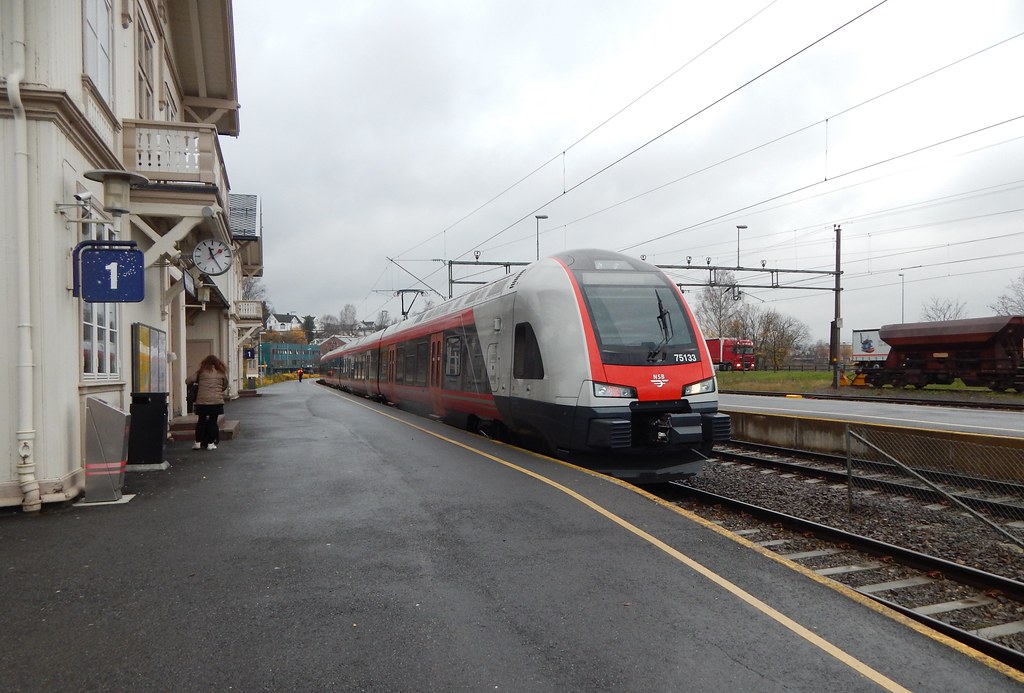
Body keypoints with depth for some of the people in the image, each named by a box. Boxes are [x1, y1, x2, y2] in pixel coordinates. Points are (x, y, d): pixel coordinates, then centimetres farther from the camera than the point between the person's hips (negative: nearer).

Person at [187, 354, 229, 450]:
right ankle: (210, 443, 6)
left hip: (202, 400, 0)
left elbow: (188, 381, 0)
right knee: (213, 421, 5)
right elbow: (225, 386, 15)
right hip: (216, 401, 0)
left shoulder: (201, 371, 5)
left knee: (201, 421, 11)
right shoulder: (221, 372, 8)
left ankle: (197, 442, 11)